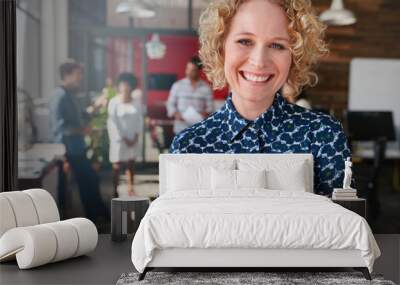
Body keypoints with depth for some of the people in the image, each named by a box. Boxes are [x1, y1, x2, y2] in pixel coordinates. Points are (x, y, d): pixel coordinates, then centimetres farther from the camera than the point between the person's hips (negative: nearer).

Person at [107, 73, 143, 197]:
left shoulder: (136, 101, -1)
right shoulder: (114, 102, -11)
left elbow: (139, 119, 4)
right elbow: (112, 122, -10)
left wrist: (136, 136, -5)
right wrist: (123, 139, -11)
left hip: (133, 138, 3)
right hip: (119, 139, -3)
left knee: (130, 164, 10)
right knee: (117, 166, 1)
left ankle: (130, 189, 17)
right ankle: (115, 192, 8)